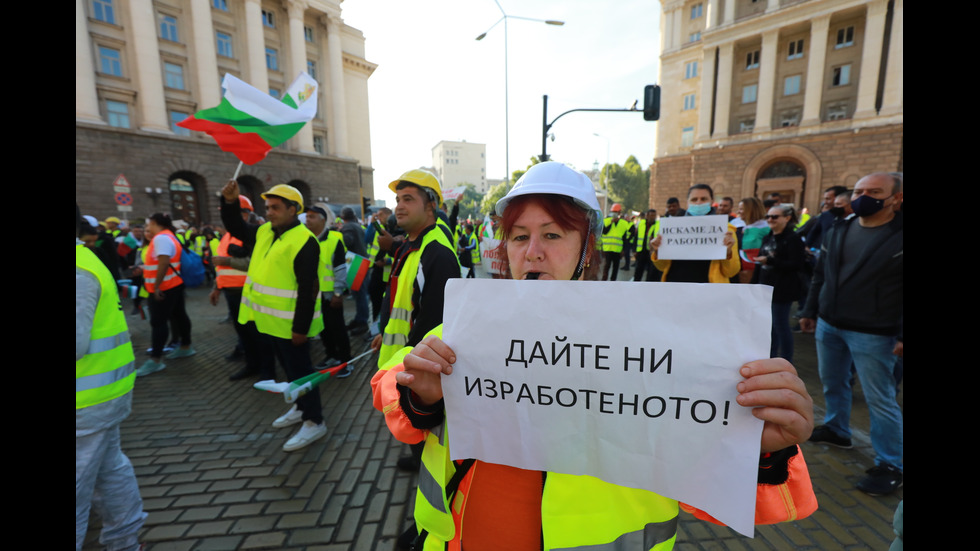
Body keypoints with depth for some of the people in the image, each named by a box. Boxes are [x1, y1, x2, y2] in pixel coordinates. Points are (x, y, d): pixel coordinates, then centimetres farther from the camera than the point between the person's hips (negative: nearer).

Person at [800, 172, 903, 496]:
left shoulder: (898, 236, -10)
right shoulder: (837, 232, 7)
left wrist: (901, 335, -15)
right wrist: (809, 311, 13)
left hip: (872, 333, -5)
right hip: (828, 325, 6)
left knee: (880, 399, 2)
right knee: (832, 383, 19)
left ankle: (889, 466, 16)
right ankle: (836, 429, 39)